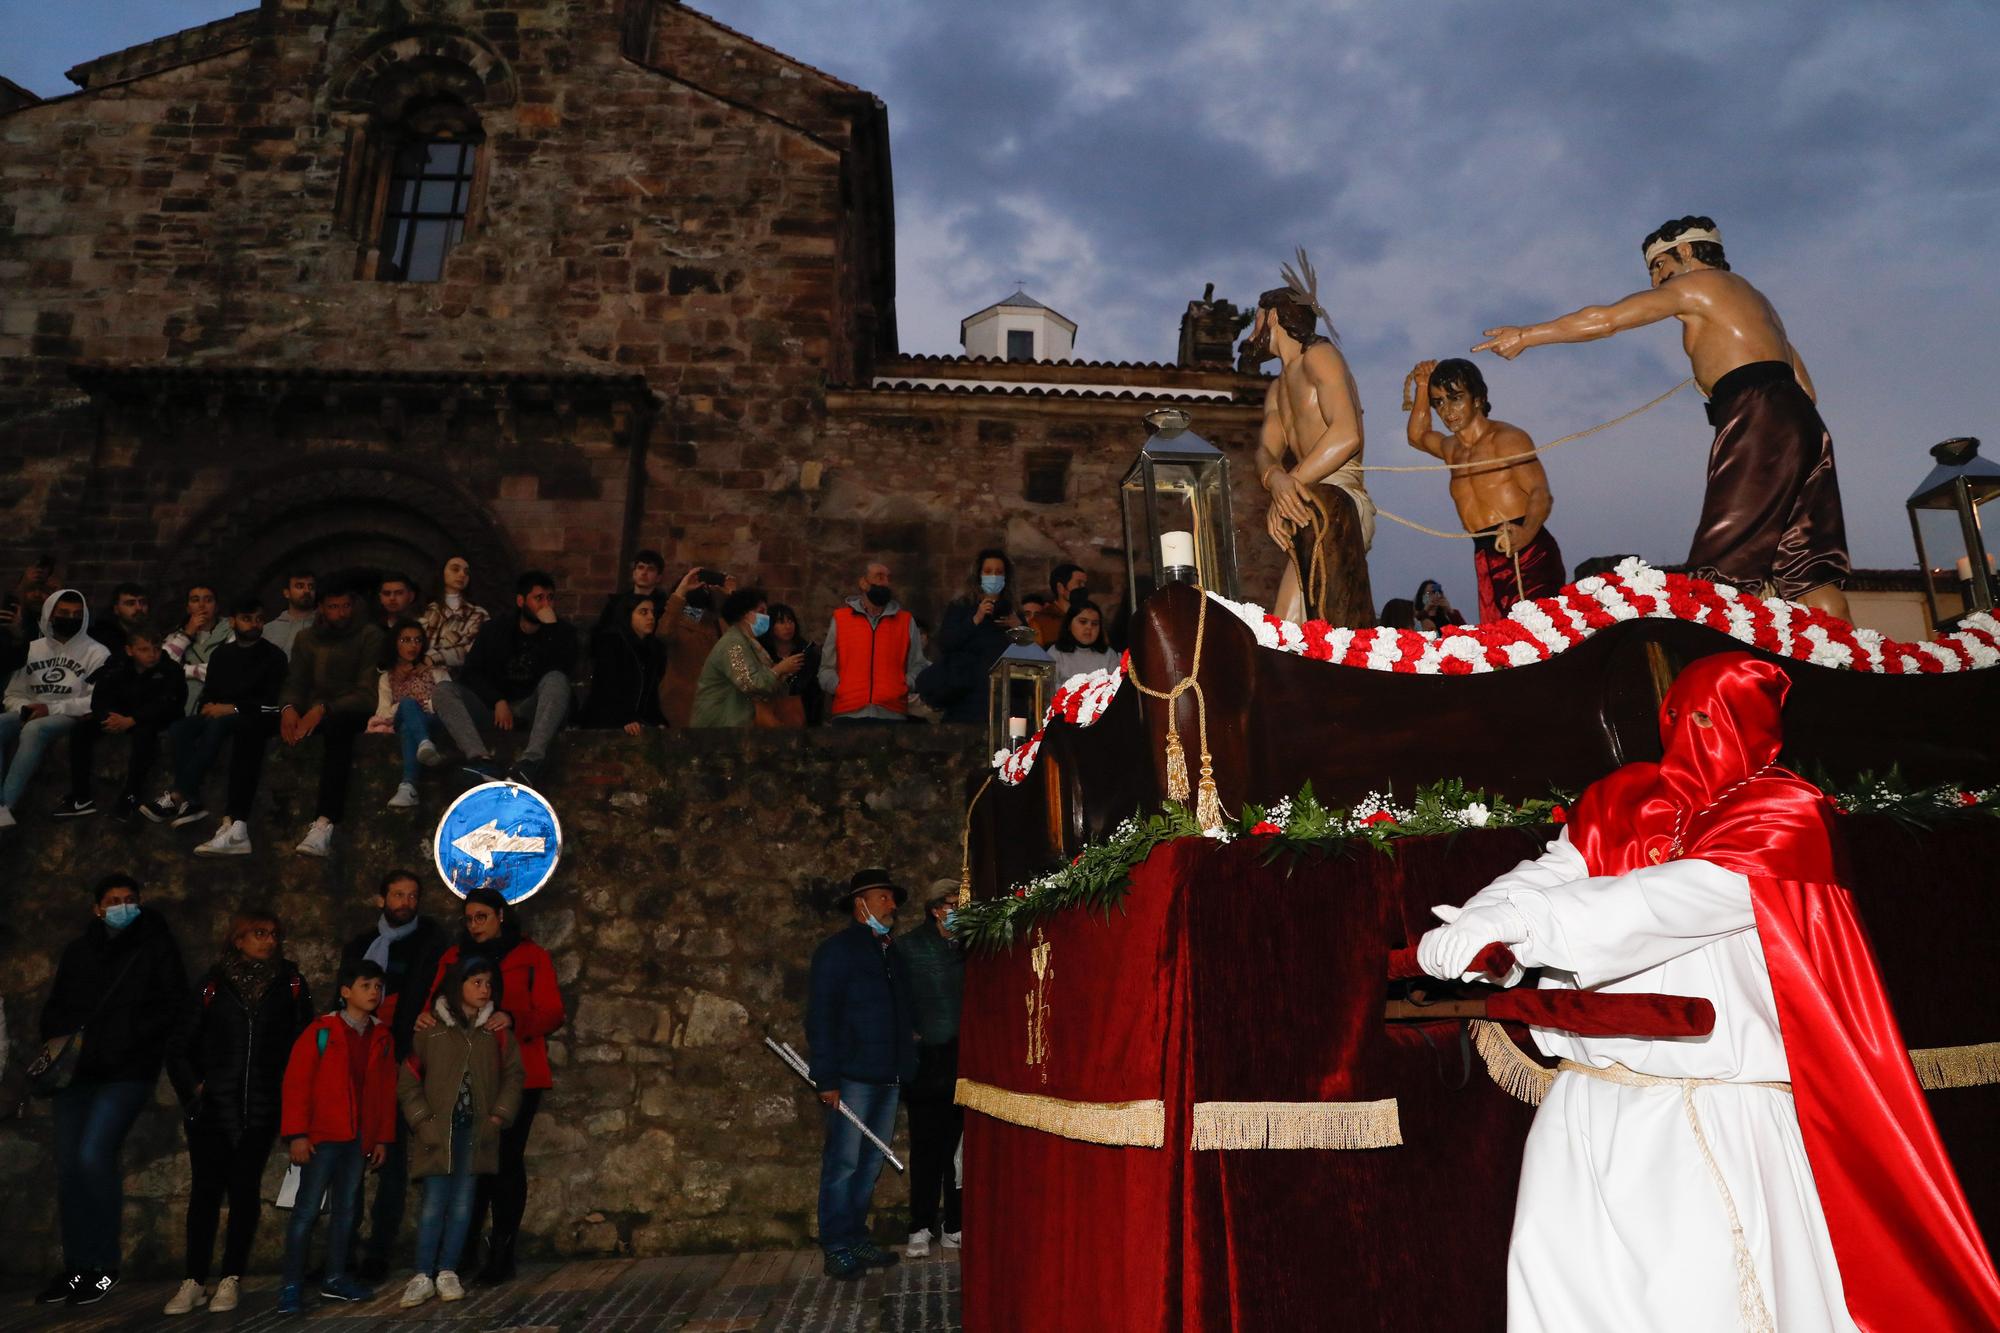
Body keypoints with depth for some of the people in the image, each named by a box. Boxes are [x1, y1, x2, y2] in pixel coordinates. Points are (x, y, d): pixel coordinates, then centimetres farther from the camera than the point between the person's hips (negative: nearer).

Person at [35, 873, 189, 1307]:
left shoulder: (157, 947, 1)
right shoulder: (78, 950, 14)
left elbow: (172, 1006, -4)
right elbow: (55, 1006, 20)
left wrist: (128, 1038, -15)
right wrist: (54, 1040, 1)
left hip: (127, 1072, -5)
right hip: (75, 1070, 5)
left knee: (94, 1156, -16)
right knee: (68, 1165, 6)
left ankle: (104, 1265, -5)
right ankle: (76, 1267, 17)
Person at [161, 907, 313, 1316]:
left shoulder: (291, 983, 3)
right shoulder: (212, 984, 2)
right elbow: (179, 1047, 8)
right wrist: (192, 1087, -1)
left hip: (261, 1107, 0)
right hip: (212, 1105, 0)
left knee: (245, 1188, 3)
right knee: (206, 1188, 3)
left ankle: (231, 1279, 13)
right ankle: (194, 1282, 13)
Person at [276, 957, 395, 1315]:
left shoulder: (382, 1038, 8)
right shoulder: (321, 1031, -6)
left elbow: (387, 1091, 10)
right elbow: (296, 1082, -9)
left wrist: (382, 1137, 6)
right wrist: (297, 1134, -13)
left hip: (360, 1138, 5)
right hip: (322, 1136, -5)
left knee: (346, 1209, 11)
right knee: (307, 1210, -1)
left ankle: (335, 1278, 21)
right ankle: (292, 1285, 7)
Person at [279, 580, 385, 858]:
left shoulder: (369, 635, 1)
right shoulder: (306, 640, 16)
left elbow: (367, 692, -9)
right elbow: (294, 685, 9)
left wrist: (322, 710, -25)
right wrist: (289, 708, -17)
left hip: (352, 713, -5)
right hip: (312, 713, 5)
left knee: (336, 725, -41)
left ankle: (324, 825, -52)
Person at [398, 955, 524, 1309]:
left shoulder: (497, 1030, 6)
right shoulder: (431, 1027, 0)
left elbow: (512, 1075, 7)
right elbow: (409, 1077, 2)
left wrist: (499, 1116, -4)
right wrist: (421, 1120, -6)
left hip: (477, 1129, 2)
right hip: (438, 1128, -2)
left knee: (463, 1203, 4)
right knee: (434, 1203, -3)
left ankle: (447, 1273, 14)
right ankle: (423, 1277, 6)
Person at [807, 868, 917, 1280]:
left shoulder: (891, 954, 19)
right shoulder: (837, 949, -5)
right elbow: (821, 1016, -11)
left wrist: (913, 1028, 9)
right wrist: (827, 1079, -16)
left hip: (887, 1077, 8)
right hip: (852, 1077, -7)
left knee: (871, 1164, 13)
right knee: (843, 1164, -4)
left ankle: (858, 1240, 23)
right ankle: (838, 1250, 5)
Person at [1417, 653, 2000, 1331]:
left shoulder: (1784, 817, -4)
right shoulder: (1622, 800, 10)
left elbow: (1679, 901, -19)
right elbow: (1550, 873, -1)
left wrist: (1522, 924, -30)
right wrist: (1476, 925, -24)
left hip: (1713, 1124, -4)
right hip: (1585, 1109, 4)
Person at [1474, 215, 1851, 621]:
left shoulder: (1695, 284, 7)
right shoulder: (1754, 297, 32)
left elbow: (1605, 319, 0)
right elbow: (1805, 388, 28)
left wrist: (1526, 335, 7)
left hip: (1759, 422, -9)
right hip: (1801, 420, 9)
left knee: (1722, 570, -14)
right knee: (1811, 573, 2)